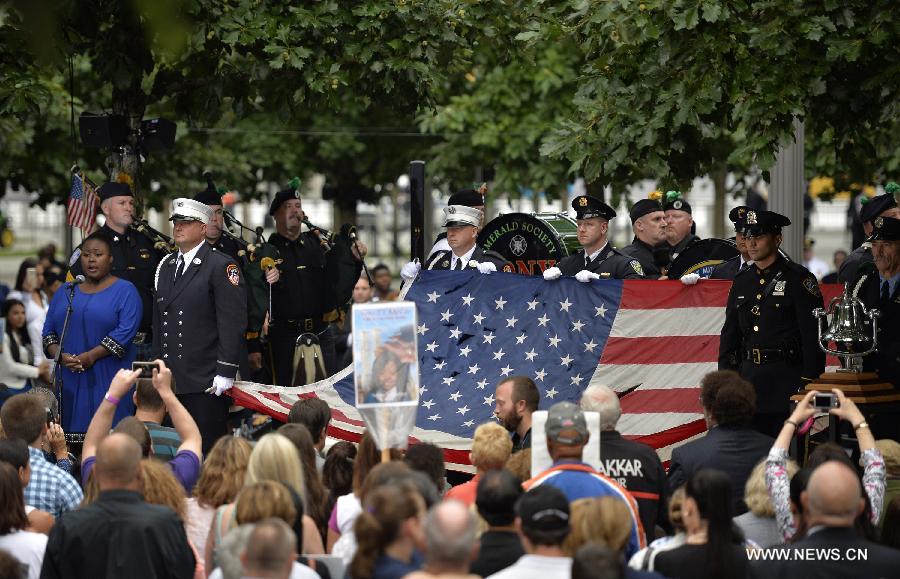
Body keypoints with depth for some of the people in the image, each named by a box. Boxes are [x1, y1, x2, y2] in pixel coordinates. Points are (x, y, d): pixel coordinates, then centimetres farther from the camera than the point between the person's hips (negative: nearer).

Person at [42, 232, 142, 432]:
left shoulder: (125, 290, 2)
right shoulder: (65, 293, 16)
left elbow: (126, 331, -10)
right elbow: (48, 331, 13)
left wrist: (91, 356, -16)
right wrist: (60, 355, -7)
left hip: (109, 380, -4)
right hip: (69, 380, 4)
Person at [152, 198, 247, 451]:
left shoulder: (222, 266, -5)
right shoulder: (166, 266, 17)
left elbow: (232, 323, -11)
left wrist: (225, 372, -16)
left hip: (205, 382, -6)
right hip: (169, 381, 6)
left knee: (207, 448, -4)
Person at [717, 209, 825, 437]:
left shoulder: (799, 279, -4)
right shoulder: (741, 282, 14)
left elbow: (814, 335, -8)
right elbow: (729, 336, 18)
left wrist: (808, 383, -13)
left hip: (787, 380, -5)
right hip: (748, 379, 6)